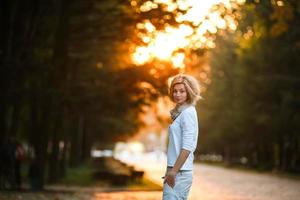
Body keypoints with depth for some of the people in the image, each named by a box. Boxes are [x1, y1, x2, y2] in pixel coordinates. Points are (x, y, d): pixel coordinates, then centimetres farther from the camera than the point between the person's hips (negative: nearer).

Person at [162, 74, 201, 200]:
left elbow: (187, 147, -18)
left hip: (180, 172, -9)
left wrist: (174, 171, -20)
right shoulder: (180, 112, 16)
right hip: (177, 171, 9)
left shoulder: (188, 112, -10)